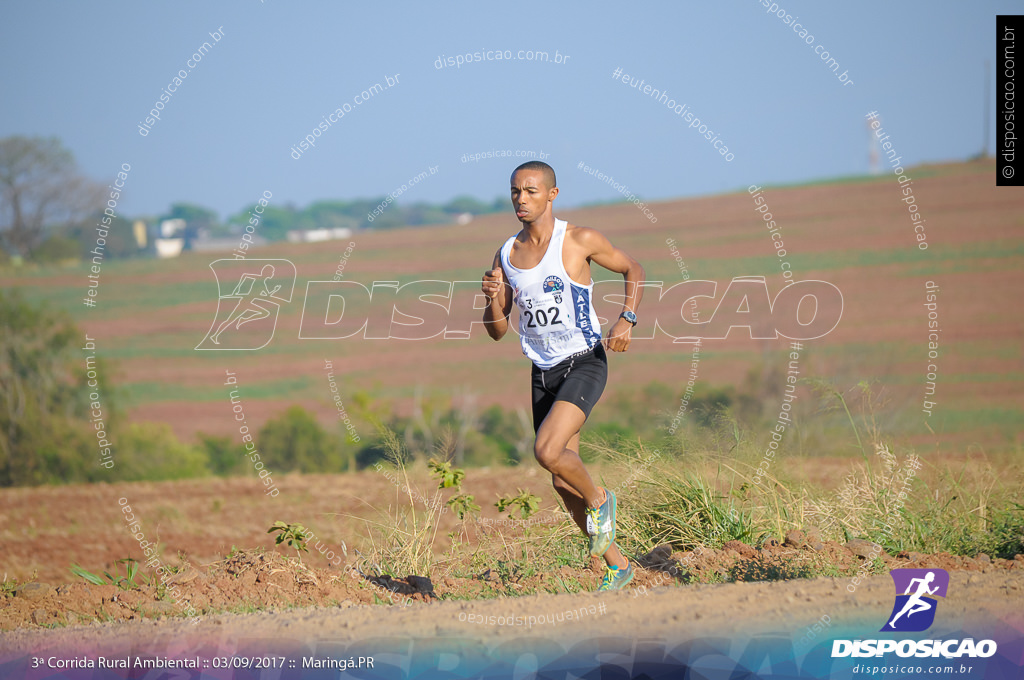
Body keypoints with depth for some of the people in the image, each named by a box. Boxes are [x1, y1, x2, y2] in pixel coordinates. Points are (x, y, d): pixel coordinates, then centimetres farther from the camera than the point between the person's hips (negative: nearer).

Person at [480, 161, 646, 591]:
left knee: (547, 451, -28)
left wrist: (627, 319, -9)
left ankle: (598, 500, 2)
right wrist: (493, 299, -11)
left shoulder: (579, 241, -8)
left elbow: (633, 270, 6)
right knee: (562, 485, 7)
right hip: (543, 373, 6)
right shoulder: (506, 255, 5)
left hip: (584, 364, -6)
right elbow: (497, 332, 9)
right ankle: (616, 565, 22)